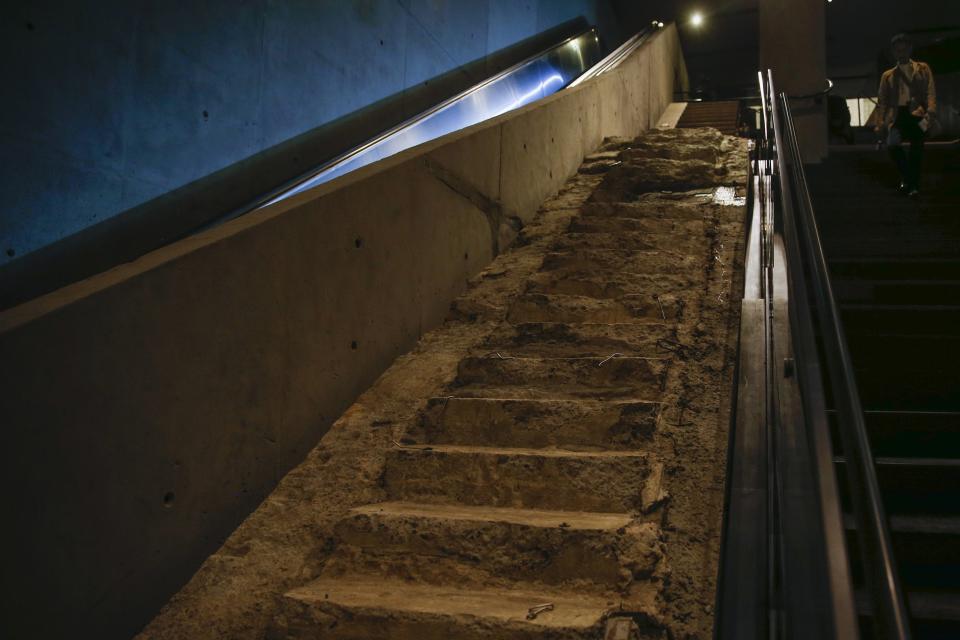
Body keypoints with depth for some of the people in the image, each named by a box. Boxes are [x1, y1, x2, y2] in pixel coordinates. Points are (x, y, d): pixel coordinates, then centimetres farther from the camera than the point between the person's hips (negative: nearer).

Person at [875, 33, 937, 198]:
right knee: (892, 144, -23)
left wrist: (931, 109, -12)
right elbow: (882, 100, 13)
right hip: (898, 114, 1)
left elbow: (930, 91, 6)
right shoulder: (887, 75, 20)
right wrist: (882, 121, -2)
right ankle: (907, 176, -3)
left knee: (916, 150, -7)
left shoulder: (922, 69, 17)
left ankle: (913, 184, 5)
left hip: (917, 113, -1)